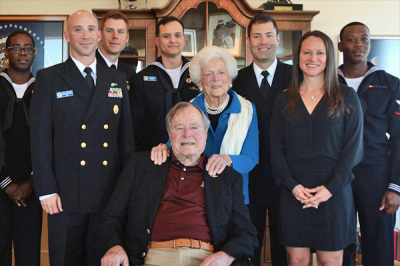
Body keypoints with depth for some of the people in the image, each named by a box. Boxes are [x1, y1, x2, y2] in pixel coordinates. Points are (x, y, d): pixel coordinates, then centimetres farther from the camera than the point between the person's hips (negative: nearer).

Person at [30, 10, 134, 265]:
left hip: (110, 192, 3)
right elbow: (40, 137, -4)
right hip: (66, 193, -2)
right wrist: (46, 190, -9)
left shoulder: (118, 79, 10)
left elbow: (126, 134, 10)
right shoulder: (49, 79, 0)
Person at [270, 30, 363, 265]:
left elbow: (353, 146, -1)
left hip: (334, 191, -1)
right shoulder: (284, 100, 10)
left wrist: (331, 188, -11)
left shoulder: (346, 98, 5)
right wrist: (292, 185, -9)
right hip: (293, 192, 2)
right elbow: (276, 148, 5)